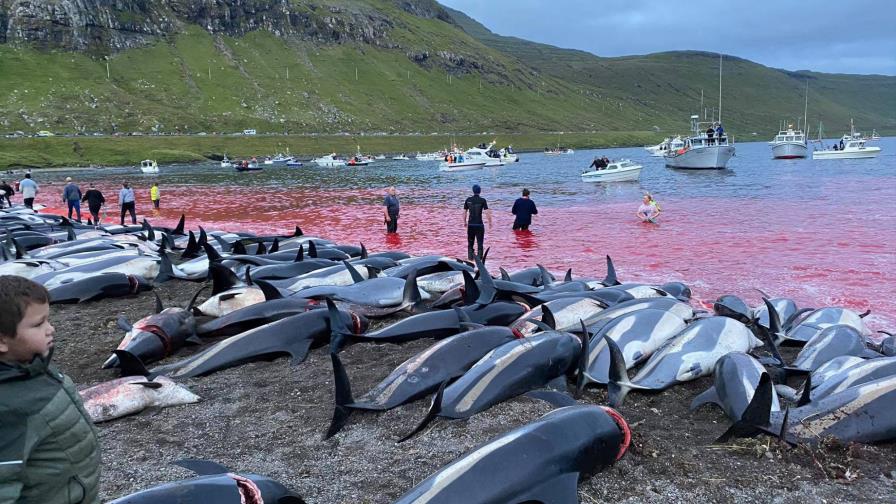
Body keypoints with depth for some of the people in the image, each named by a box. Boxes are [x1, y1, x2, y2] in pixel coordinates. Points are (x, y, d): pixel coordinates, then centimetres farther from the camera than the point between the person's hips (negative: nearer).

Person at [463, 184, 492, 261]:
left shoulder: (468, 200, 0)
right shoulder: (482, 200, -8)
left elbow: (464, 212, 4)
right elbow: (487, 213, -12)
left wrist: (465, 222, 18)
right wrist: (490, 223, 1)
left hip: (470, 224, 2)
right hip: (479, 225, -2)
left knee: (470, 242, 14)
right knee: (480, 243, 6)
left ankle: (470, 257, 14)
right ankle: (479, 258, 4)